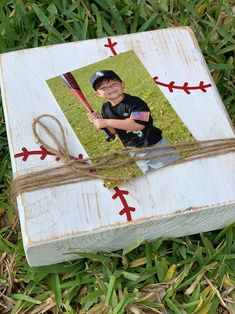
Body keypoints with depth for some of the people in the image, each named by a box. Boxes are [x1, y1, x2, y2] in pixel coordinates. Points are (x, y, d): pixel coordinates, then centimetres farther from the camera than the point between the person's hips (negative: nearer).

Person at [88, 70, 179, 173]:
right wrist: (99, 122, -16)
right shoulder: (105, 109, -1)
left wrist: (106, 122, -35)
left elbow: (138, 124, -37)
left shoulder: (134, 102, -21)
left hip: (155, 146, -6)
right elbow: (113, 132, 5)